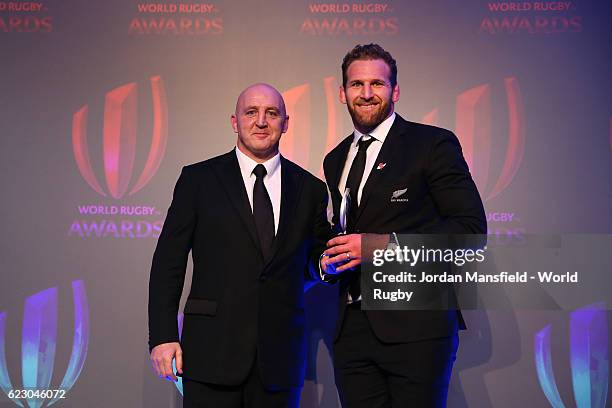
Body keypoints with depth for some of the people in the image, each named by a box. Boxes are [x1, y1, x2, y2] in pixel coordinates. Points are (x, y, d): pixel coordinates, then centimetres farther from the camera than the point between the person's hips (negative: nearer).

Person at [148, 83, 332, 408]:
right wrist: (163, 335, -6)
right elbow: (169, 260, 1)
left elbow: (315, 264, 15)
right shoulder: (199, 179, 3)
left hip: (280, 357, 2)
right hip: (212, 353, -2)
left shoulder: (310, 189, 9)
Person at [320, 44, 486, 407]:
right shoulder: (335, 161, 16)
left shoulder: (433, 145, -3)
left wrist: (386, 243, -16)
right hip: (352, 332, 5)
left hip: (416, 325, -5)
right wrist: (328, 262, 2)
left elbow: (471, 228, -9)